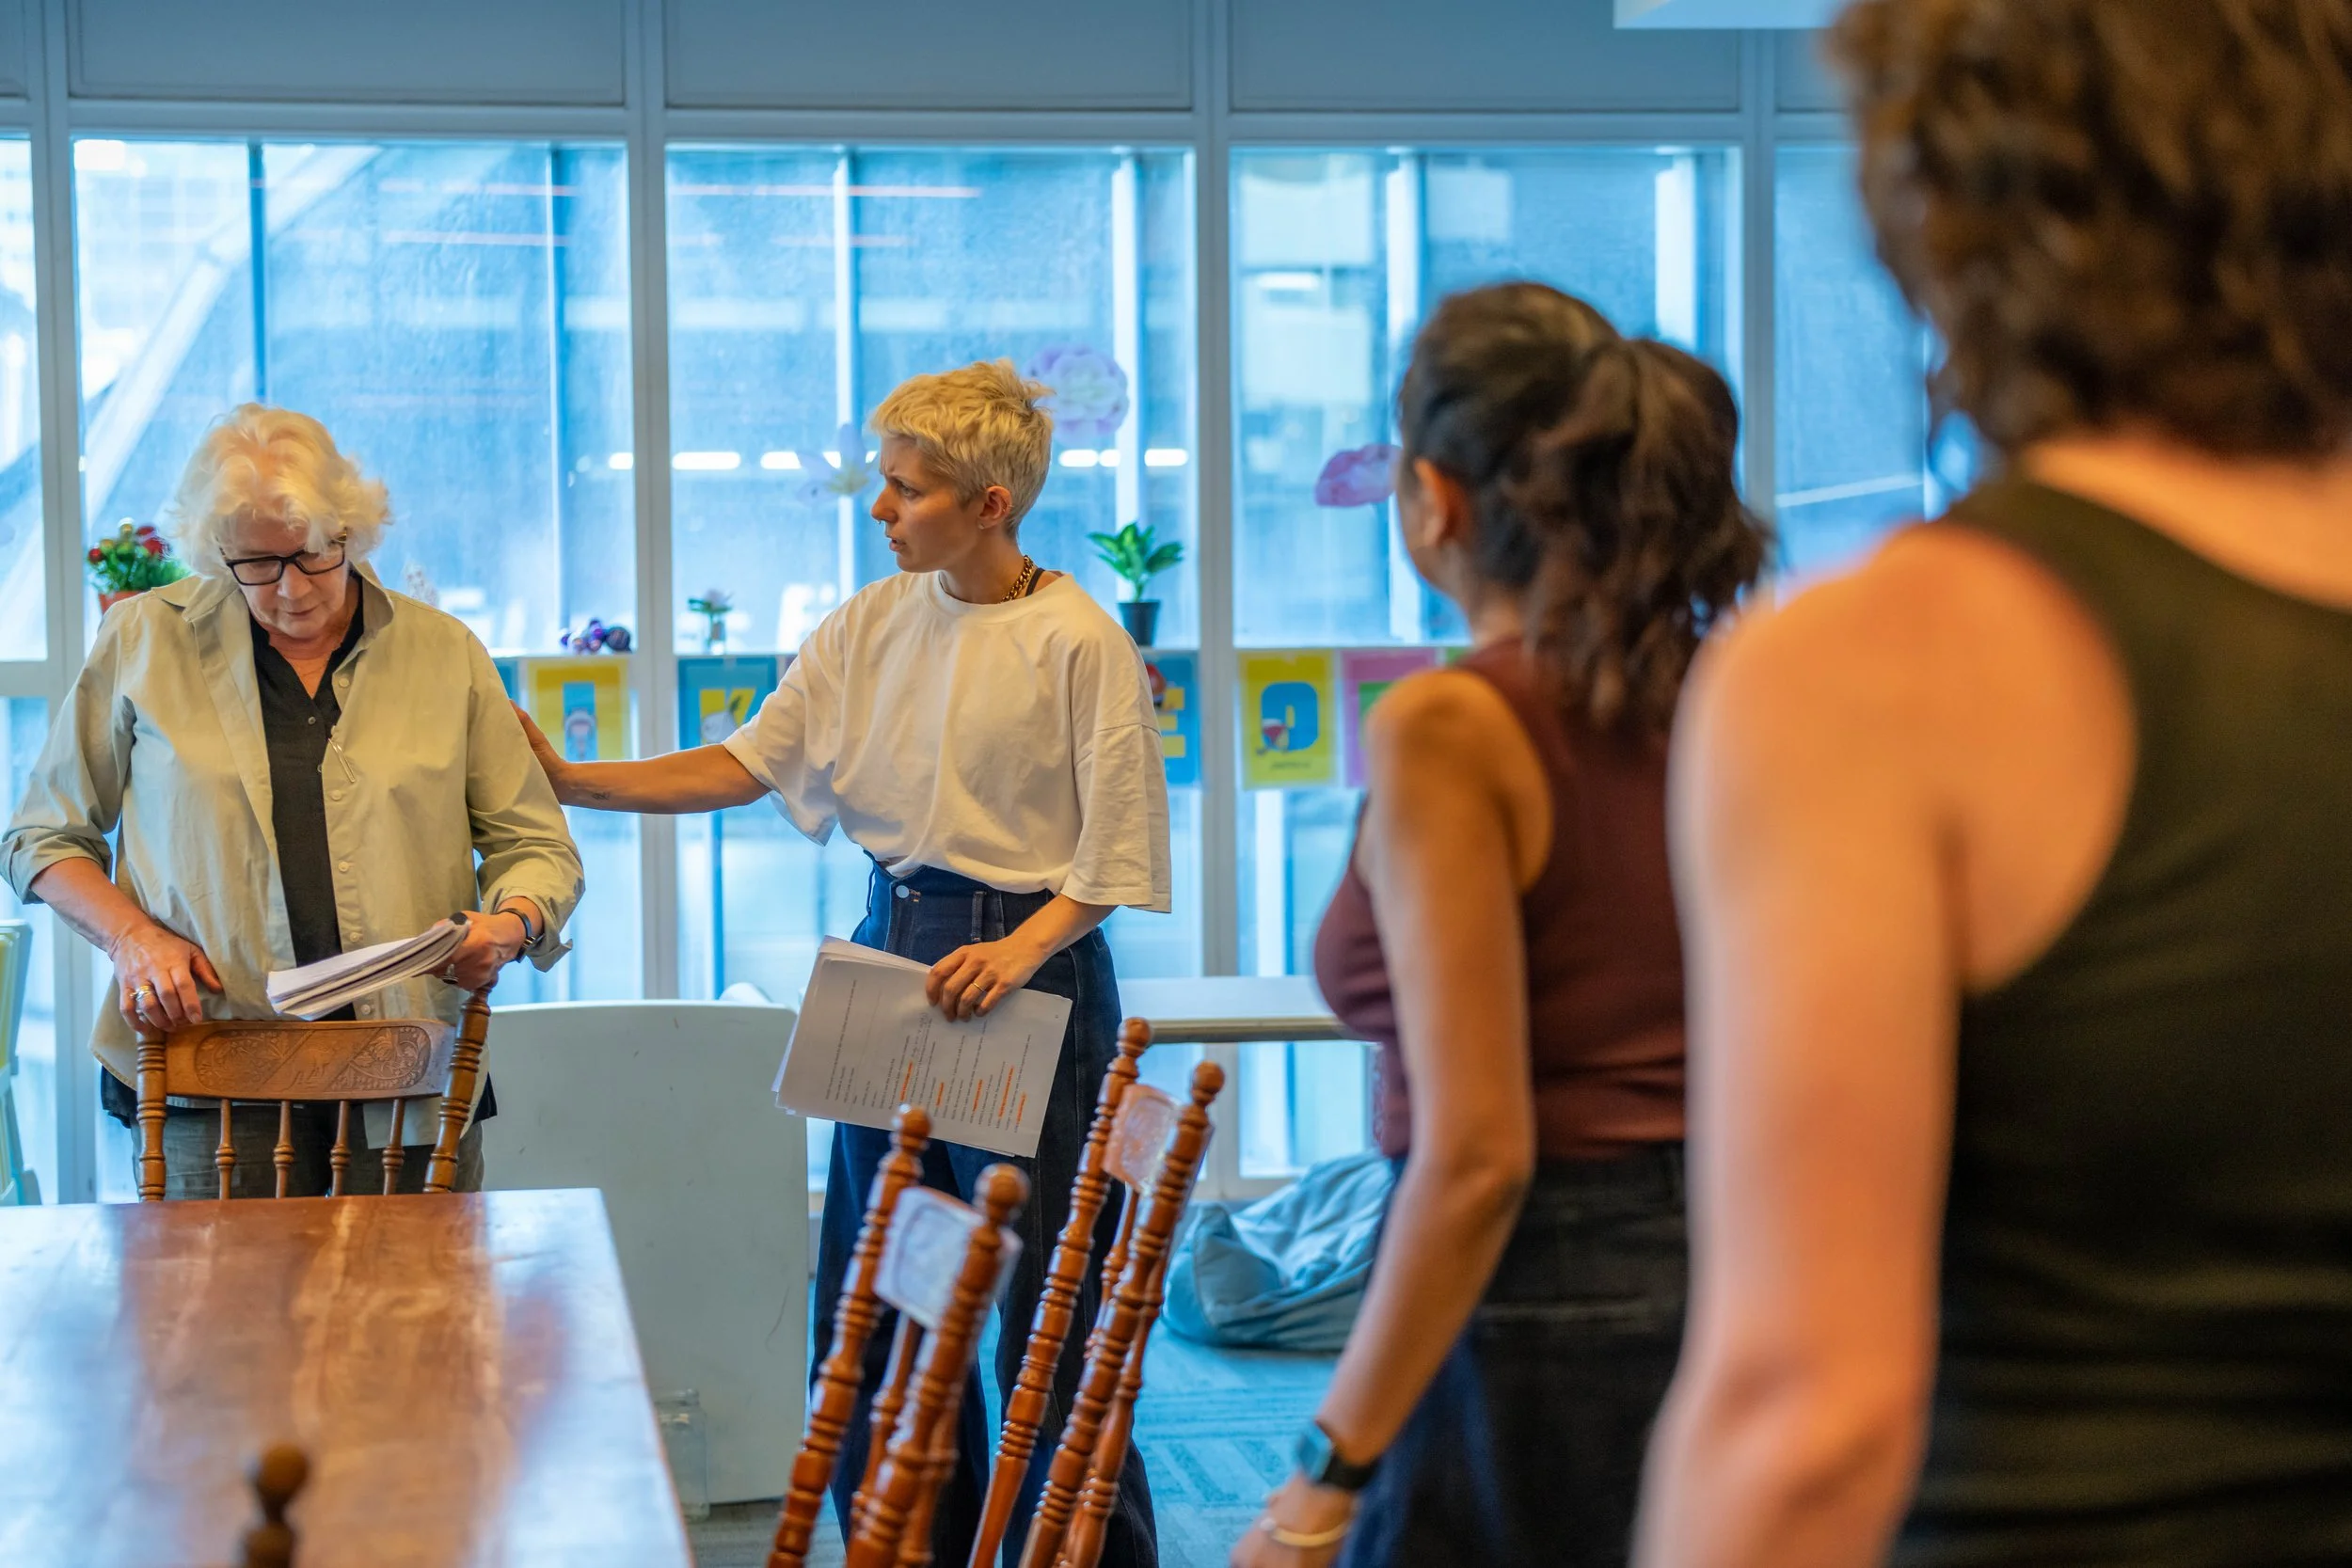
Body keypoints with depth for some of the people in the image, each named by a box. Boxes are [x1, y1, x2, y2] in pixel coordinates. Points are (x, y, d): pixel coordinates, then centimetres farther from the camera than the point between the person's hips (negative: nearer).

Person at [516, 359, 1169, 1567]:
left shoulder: (1078, 642, -11)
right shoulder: (871, 625, 6)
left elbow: (1119, 854, -9)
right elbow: (746, 763, 5)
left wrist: (1023, 947, -21)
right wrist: (568, 781, -1)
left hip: (1028, 965, -6)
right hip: (892, 949, 7)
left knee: (1044, 1302, -3)